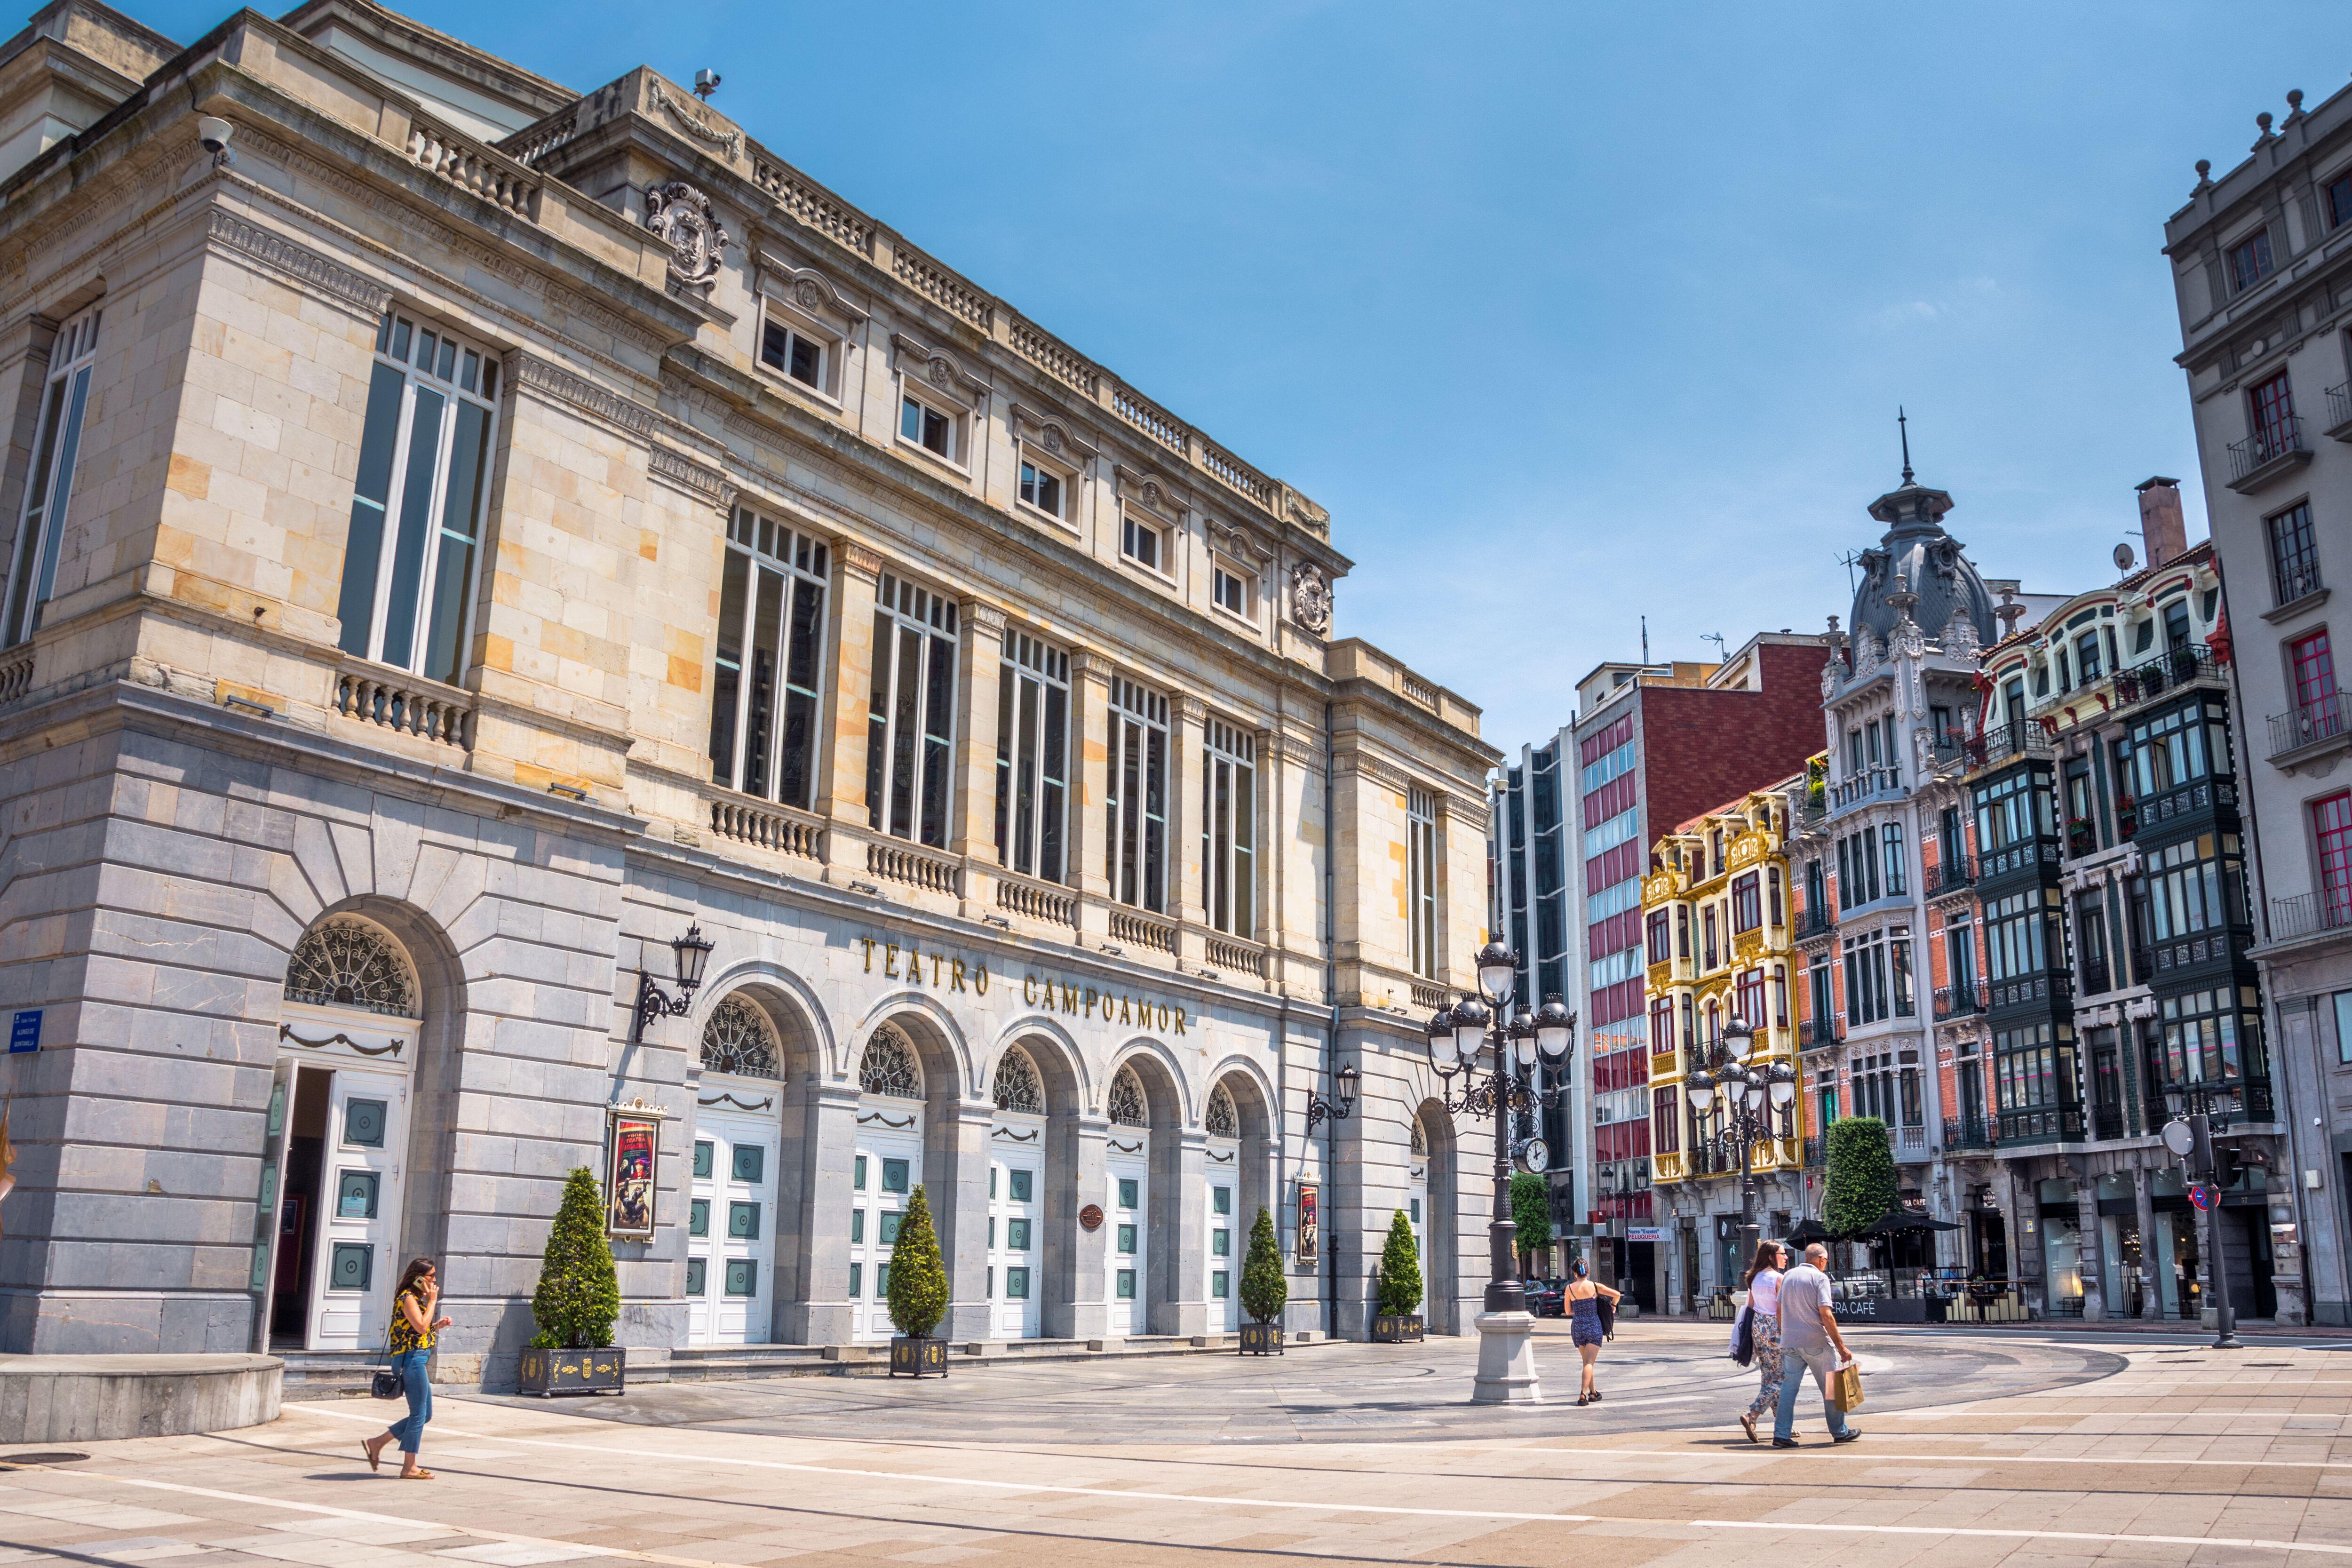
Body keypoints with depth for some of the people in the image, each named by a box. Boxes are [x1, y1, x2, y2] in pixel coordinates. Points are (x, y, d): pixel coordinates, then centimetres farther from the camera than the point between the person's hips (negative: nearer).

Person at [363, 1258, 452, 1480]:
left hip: (415, 1360, 10)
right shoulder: (408, 1298, -11)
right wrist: (432, 1301, -14)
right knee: (419, 1414, -4)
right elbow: (421, 1327, -22)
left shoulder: (416, 1298, 19)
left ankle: (376, 1443, 19)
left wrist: (438, 1325, 9)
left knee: (424, 1414, 13)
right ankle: (410, 1468, 3)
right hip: (410, 1359, -10)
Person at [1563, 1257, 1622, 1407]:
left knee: (1587, 1362, 19)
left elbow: (1568, 1311, 7)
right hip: (1594, 1326, -2)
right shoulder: (1595, 1287, -3)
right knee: (1590, 1363, -4)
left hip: (1577, 1327, 2)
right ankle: (1583, 1394, -19)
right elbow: (1617, 1295, -2)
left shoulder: (1570, 1288, 0)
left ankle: (1593, 1392, 26)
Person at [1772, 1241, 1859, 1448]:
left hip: (1790, 1343, 5)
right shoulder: (1820, 1278, -9)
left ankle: (1782, 1435, 0)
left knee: (1788, 1388, 6)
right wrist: (1841, 1347, -13)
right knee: (1831, 1388, 10)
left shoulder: (1788, 1276, 10)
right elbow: (1826, 1315, -16)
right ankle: (1840, 1432, 20)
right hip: (1816, 1342, -5)